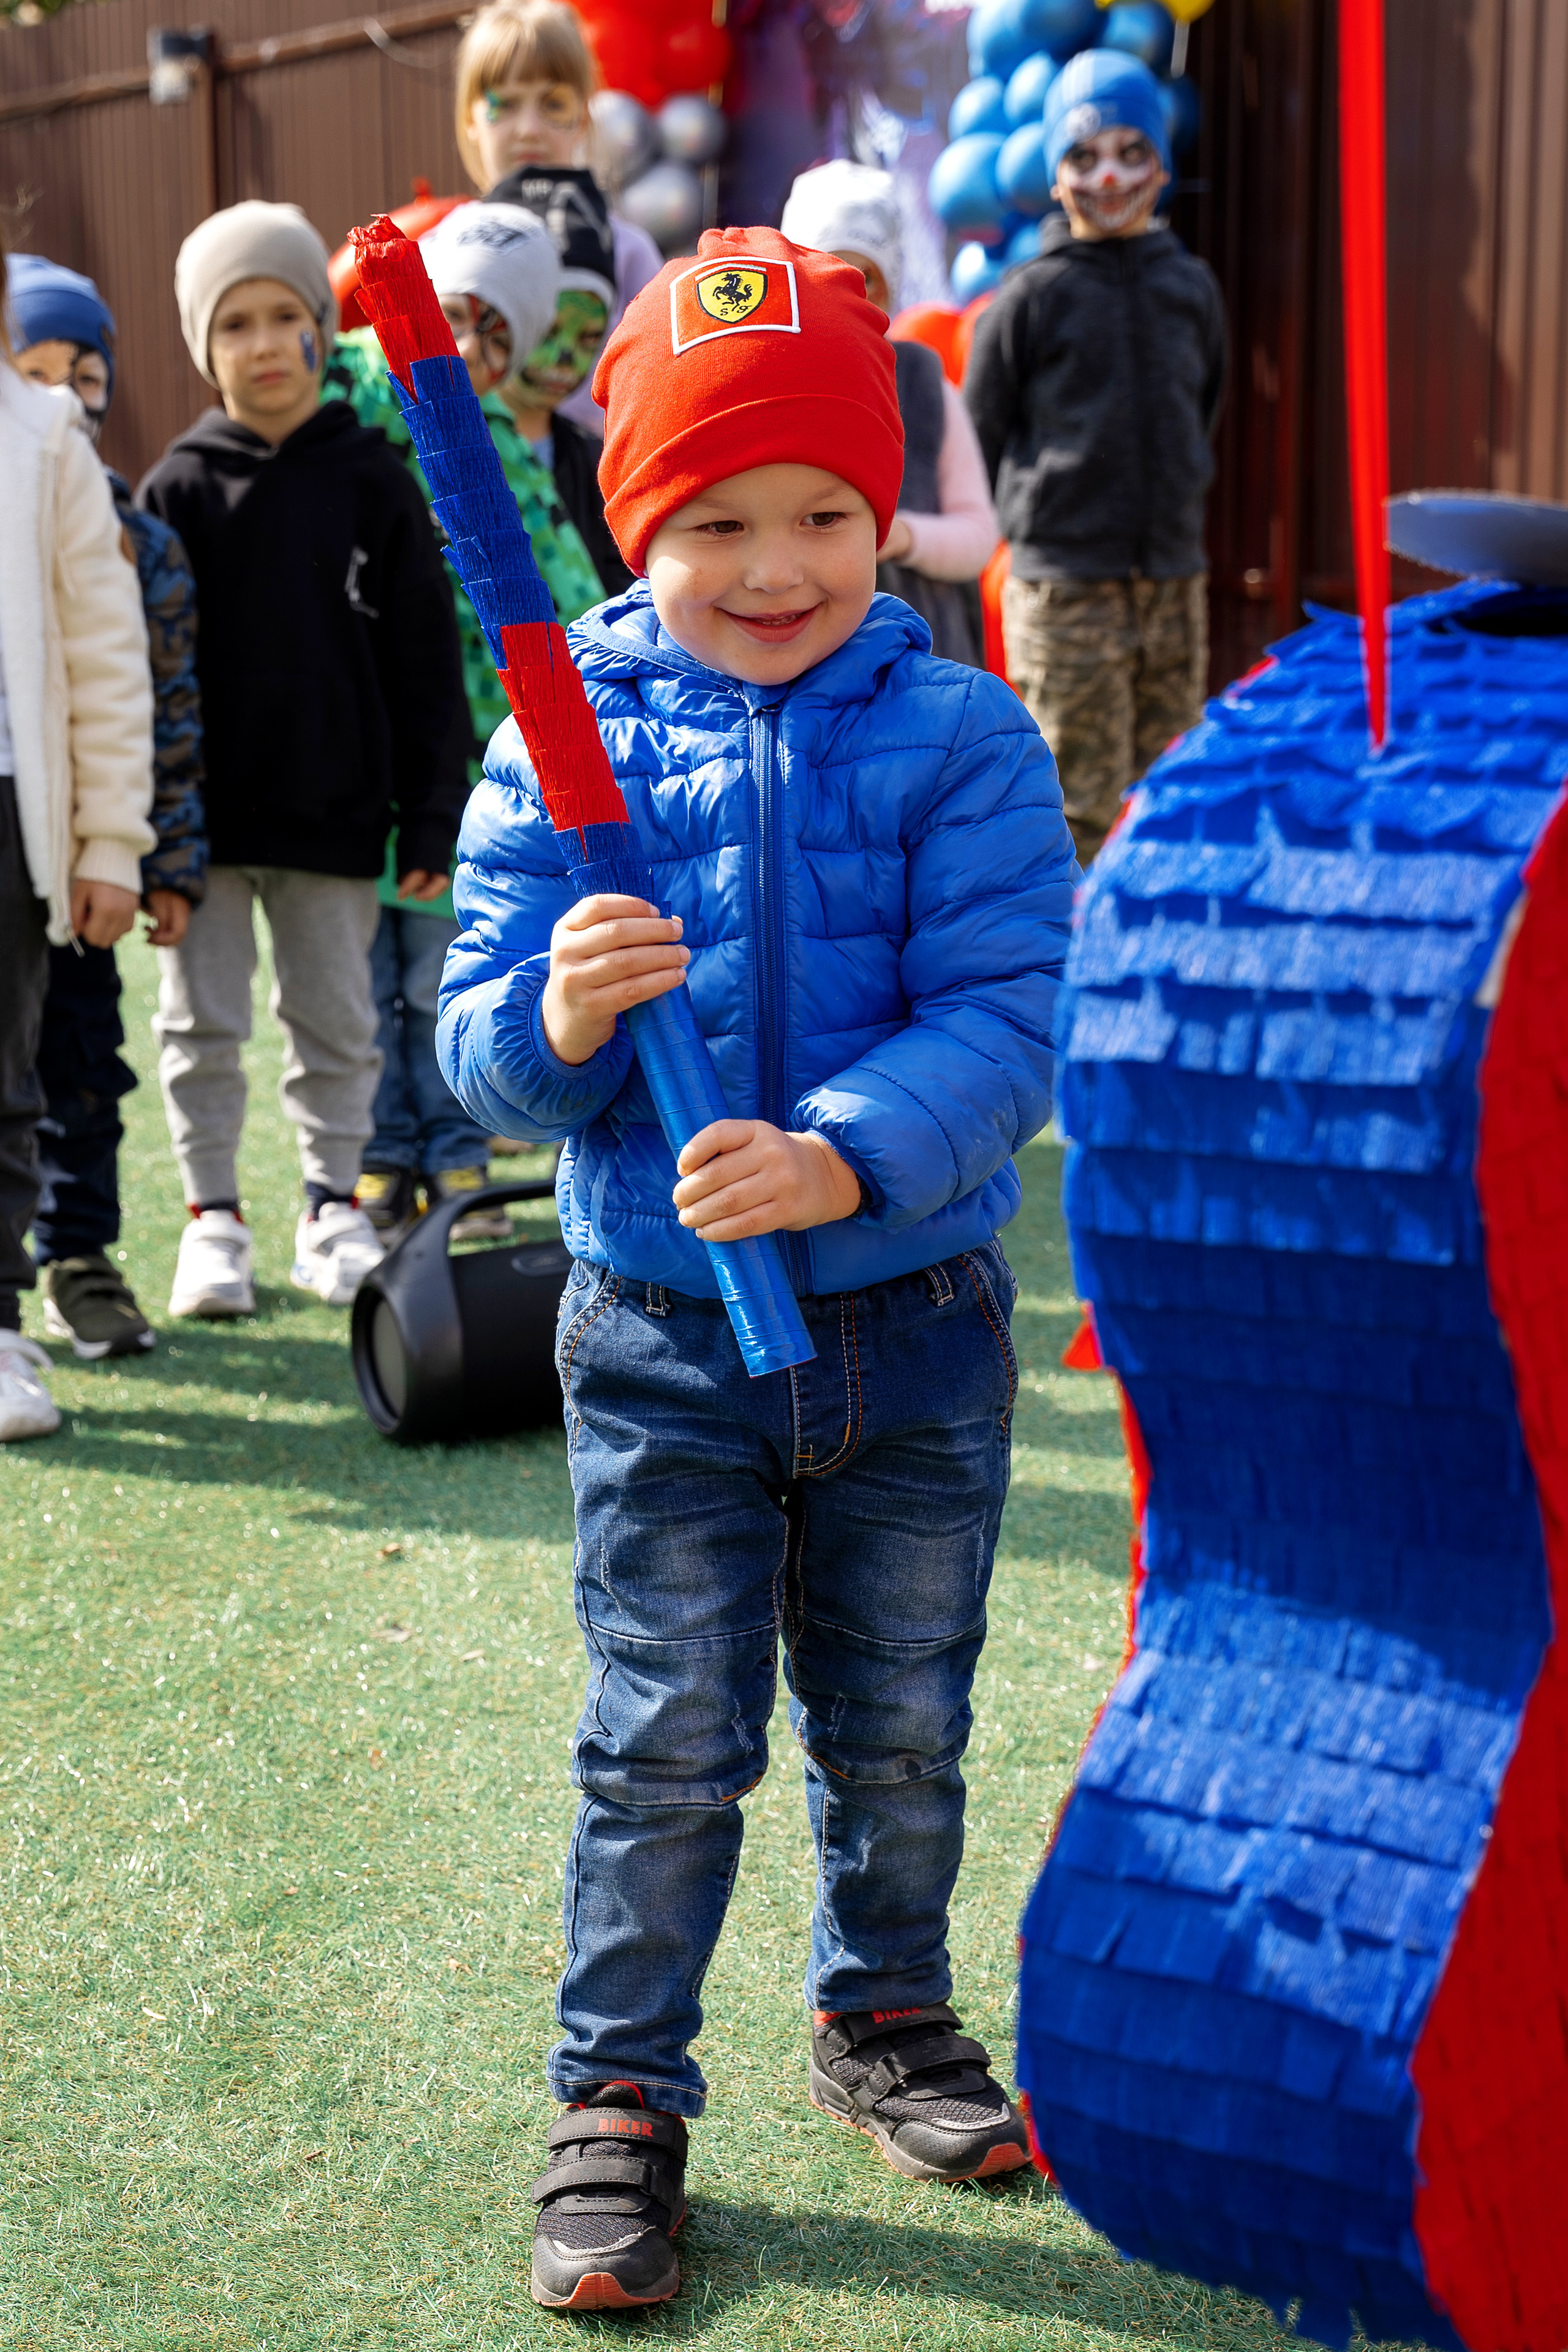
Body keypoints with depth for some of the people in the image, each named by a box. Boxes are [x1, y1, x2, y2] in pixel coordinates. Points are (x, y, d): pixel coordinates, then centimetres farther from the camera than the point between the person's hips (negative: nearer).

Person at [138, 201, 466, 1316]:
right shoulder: (179, 488, 1)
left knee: (337, 1022, 10)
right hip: (203, 815, 0)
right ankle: (213, 1216, 19)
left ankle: (335, 1207, 25)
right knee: (203, 1023, 7)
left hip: (336, 810, 0)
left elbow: (426, 660, 1)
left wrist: (432, 814, -3)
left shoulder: (372, 481, 0)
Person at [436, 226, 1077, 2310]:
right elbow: (480, 1044, -5)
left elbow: (1006, 1023, -15)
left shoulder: (963, 741, -6)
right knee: (667, 1743, 6)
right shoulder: (564, 750, -4)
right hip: (662, 1336, -1)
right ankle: (619, 2098, 22)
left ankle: (885, 2015, 40)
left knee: (901, 1727, 17)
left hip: (912, 1319, 1)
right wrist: (550, 1022, -29)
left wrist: (847, 1155, -32)